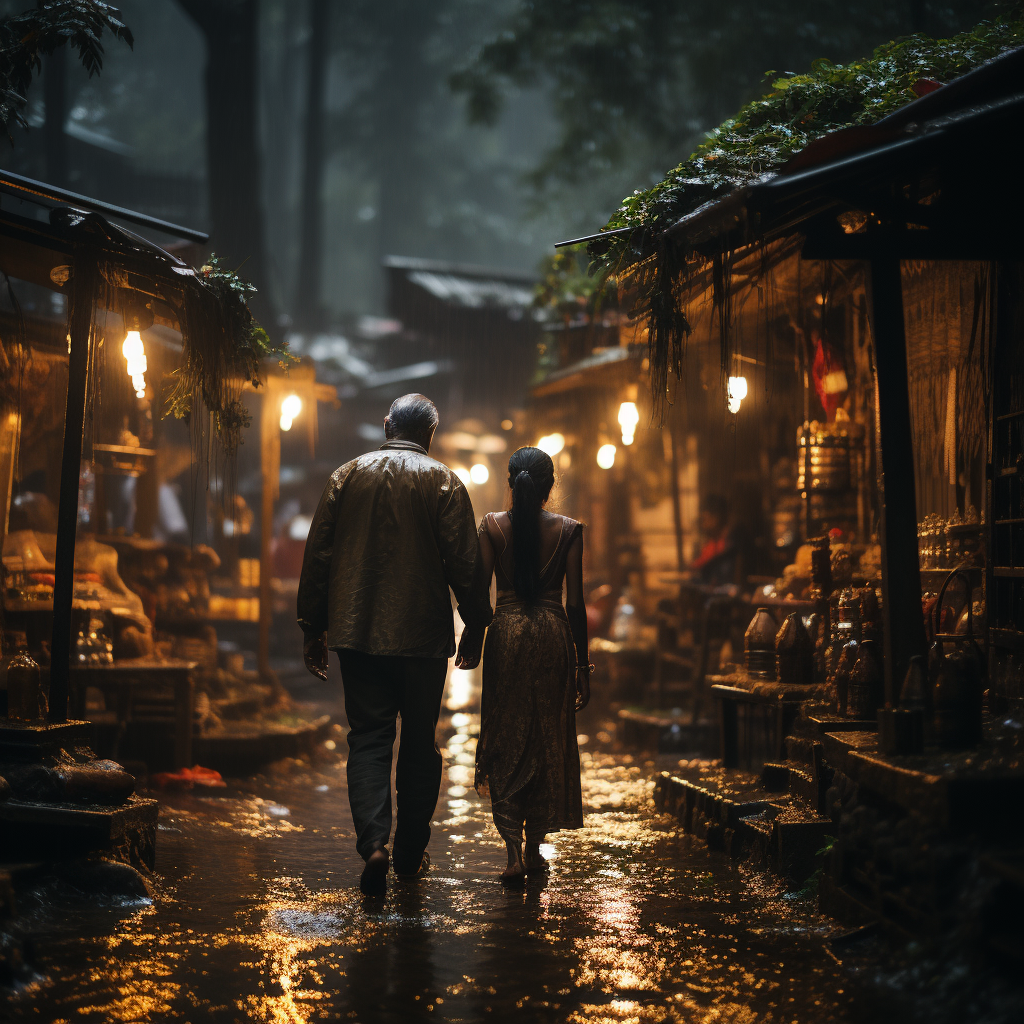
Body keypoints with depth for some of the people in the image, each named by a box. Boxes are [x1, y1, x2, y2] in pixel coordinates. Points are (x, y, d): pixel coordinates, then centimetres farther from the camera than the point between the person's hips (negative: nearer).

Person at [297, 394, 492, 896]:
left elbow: (317, 556, 5)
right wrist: (479, 626, 3)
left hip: (357, 630, 2)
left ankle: (373, 842, -15)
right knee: (419, 742, 12)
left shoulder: (346, 475, 4)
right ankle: (410, 851, 19)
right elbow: (464, 563, -7)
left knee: (368, 739, 5)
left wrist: (313, 628, 11)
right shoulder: (443, 482, -4)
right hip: (423, 633, -1)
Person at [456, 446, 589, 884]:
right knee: (547, 740, 12)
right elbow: (575, 602, -2)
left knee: (506, 740, 5)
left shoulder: (492, 525, -2)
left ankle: (513, 852, -9)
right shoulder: (568, 530, -2)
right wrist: (583, 664, 4)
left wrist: (470, 643, 10)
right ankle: (534, 848, 19)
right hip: (553, 633, 0)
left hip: (507, 631, 0)